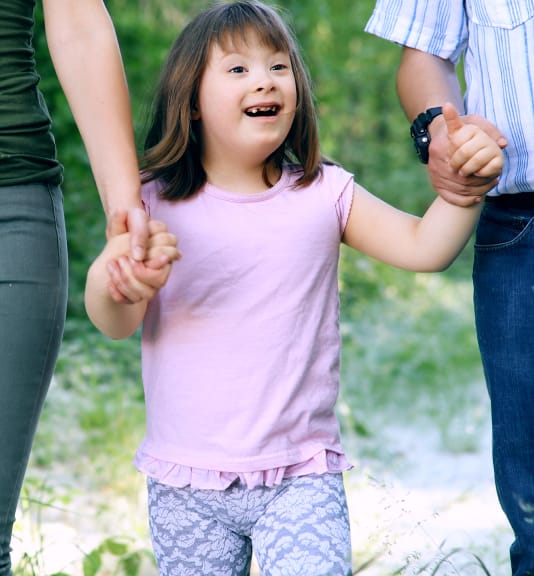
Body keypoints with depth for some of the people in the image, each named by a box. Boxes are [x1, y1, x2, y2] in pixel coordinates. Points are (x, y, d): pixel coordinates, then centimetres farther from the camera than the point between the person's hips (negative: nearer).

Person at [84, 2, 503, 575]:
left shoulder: (324, 195, 0)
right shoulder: (155, 203, -3)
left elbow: (424, 247, -3)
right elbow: (118, 323, -8)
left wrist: (463, 182, -21)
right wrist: (110, 281, -31)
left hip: (301, 476, 0)